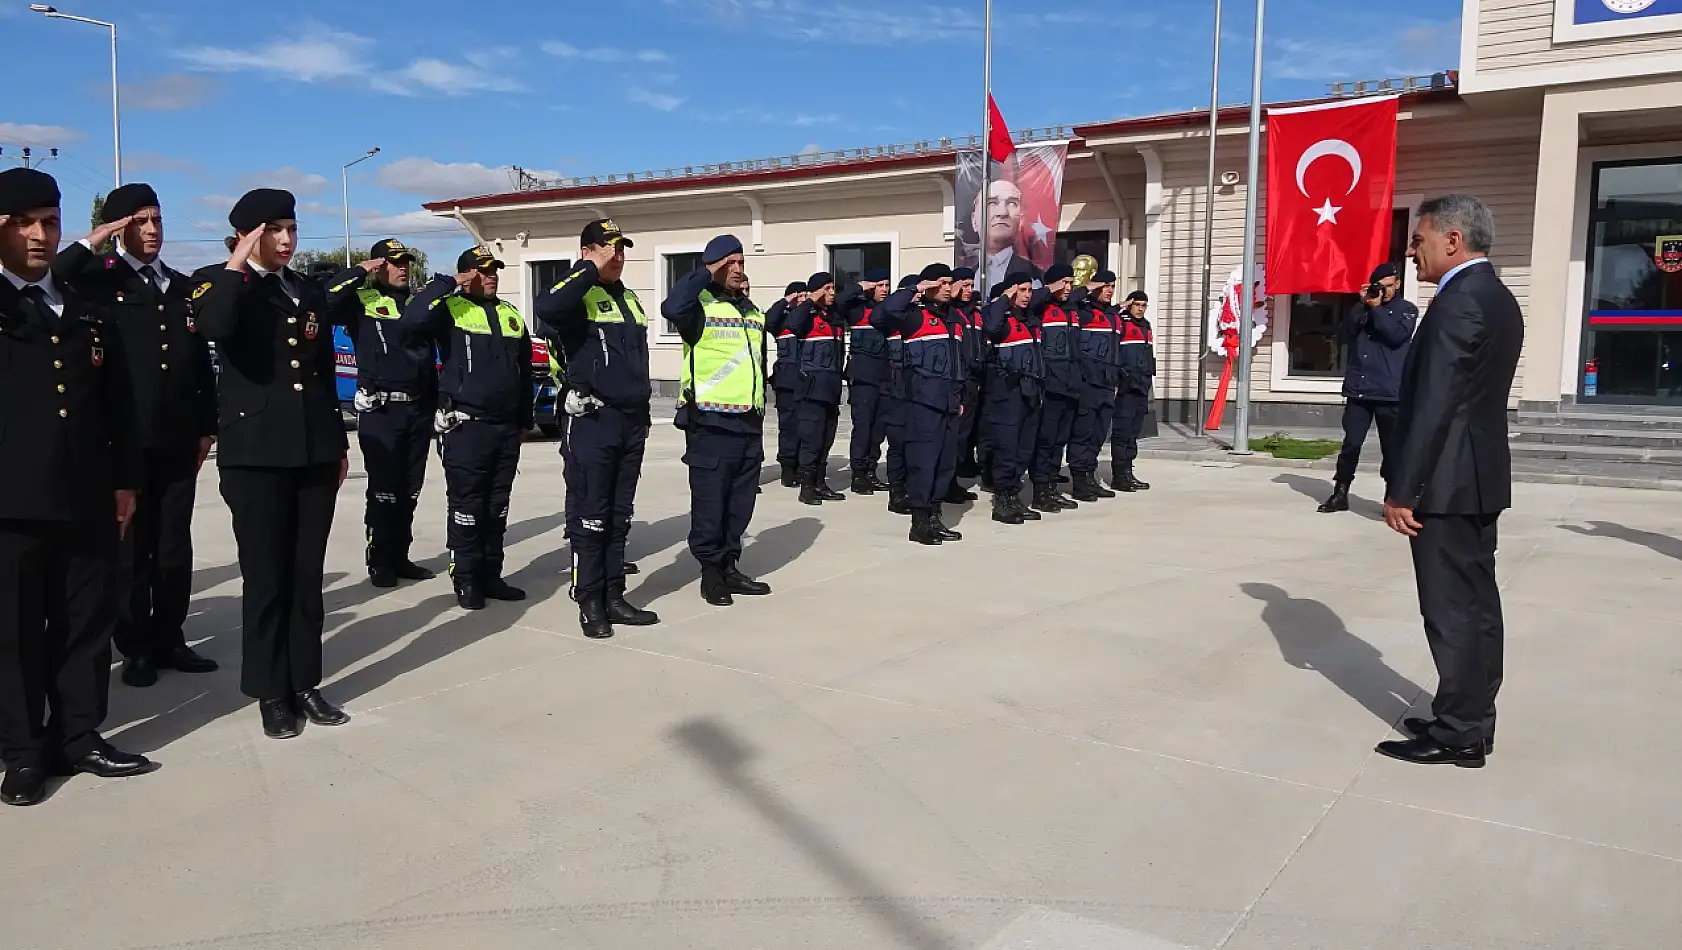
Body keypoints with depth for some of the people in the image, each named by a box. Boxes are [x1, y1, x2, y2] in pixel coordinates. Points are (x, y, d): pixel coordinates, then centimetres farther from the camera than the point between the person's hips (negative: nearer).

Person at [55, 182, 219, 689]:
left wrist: (207, 427, 12)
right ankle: (135, 647, 17)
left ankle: (169, 640, 21)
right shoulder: (100, 278, 0)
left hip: (179, 441, 4)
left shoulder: (183, 287, 13)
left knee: (175, 548, 9)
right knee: (130, 548, 6)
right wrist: (90, 243, -16)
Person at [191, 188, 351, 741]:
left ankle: (305, 683, 18)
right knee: (265, 578, 1)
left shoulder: (311, 294, 15)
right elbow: (215, 329, -26)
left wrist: (339, 444, 16)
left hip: (315, 452, 5)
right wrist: (236, 265, -17)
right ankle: (271, 692, 13)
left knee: (307, 577, 8)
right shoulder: (218, 282, -1)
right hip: (256, 455, -4)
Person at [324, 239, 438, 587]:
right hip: (380, 411, -6)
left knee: (409, 490, 10)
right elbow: (325, 300, -22)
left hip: (418, 409, 6)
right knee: (384, 490, -2)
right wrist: (359, 272, -13)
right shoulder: (362, 300, 0)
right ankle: (380, 562, 7)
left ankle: (400, 558, 19)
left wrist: (433, 405, 14)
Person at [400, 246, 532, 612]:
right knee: (467, 508, -1)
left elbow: (524, 372, 21)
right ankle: (467, 582, 7)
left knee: (497, 508, 11)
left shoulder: (511, 315, 15)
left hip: (506, 428, 6)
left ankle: (491, 576, 20)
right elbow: (409, 322, -24)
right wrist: (446, 285, -19)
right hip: (465, 428, -6)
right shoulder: (450, 309, -3)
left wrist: (524, 419, 20)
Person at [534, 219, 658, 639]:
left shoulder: (630, 299, 17)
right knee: (589, 516, -2)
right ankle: (590, 604, 6)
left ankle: (614, 597, 19)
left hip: (631, 421, 8)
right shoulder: (578, 297, -8)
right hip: (592, 421, -7)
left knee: (619, 516, 11)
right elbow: (546, 308, -33)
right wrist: (590, 270, -23)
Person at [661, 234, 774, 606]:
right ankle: (711, 569, 7)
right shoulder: (701, 305, -6)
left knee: (740, 500, 12)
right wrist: (706, 275, -20)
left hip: (749, 422, 7)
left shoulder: (753, 313, 17)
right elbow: (672, 307, -31)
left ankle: (730, 566, 22)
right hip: (711, 421, -7)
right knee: (710, 499, -3)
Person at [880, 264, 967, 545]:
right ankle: (919, 521, -3)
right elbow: (889, 307, -26)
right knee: (923, 458, -8)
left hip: (948, 400, 8)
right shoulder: (916, 315, -4)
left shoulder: (953, 319, 19)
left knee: (946, 460, 9)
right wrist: (916, 289, -14)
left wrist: (960, 398, 21)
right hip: (924, 398, -8)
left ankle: (934, 517, 18)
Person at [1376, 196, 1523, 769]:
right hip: (1479, 476, 10)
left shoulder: (1458, 300, -17)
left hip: (1448, 481, -10)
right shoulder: (1497, 298, 15)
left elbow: (1433, 404, -22)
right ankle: (1472, 721, 22)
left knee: (1452, 609, -3)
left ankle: (1457, 733, 5)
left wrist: (1402, 489, -18)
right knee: (1475, 603, 13)